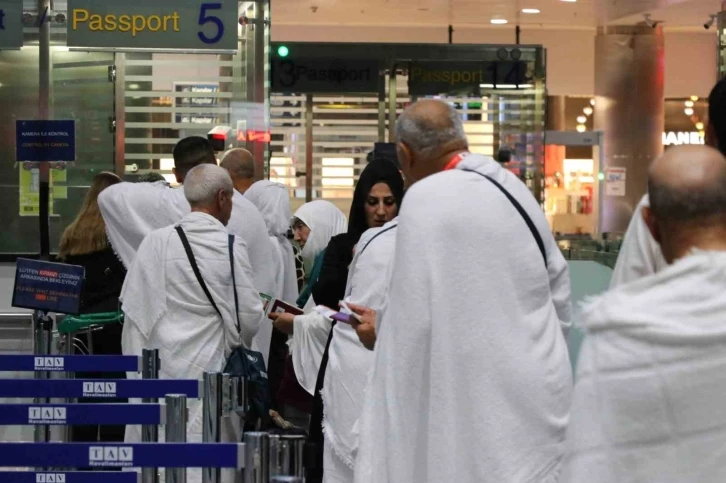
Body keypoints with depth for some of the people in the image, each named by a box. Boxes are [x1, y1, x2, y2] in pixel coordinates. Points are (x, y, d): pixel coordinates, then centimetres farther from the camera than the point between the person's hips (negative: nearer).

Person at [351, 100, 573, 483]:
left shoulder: (426, 199, -15)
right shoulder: (512, 186, 8)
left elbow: (416, 318, -18)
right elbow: (559, 290, 15)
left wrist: (380, 327, -1)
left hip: (476, 403, -7)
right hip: (532, 394, 7)